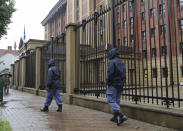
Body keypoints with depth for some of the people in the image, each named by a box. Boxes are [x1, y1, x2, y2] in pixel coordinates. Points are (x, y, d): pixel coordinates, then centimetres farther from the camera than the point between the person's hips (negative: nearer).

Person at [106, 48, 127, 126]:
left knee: (111, 101, -5)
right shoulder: (122, 63, 14)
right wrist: (121, 83, 17)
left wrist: (107, 82, -8)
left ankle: (122, 116, -18)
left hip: (113, 85, -8)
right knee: (117, 101, 13)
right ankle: (115, 117, 20)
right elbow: (124, 75, 14)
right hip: (120, 86, 8)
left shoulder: (112, 62, -11)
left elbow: (110, 74, -20)